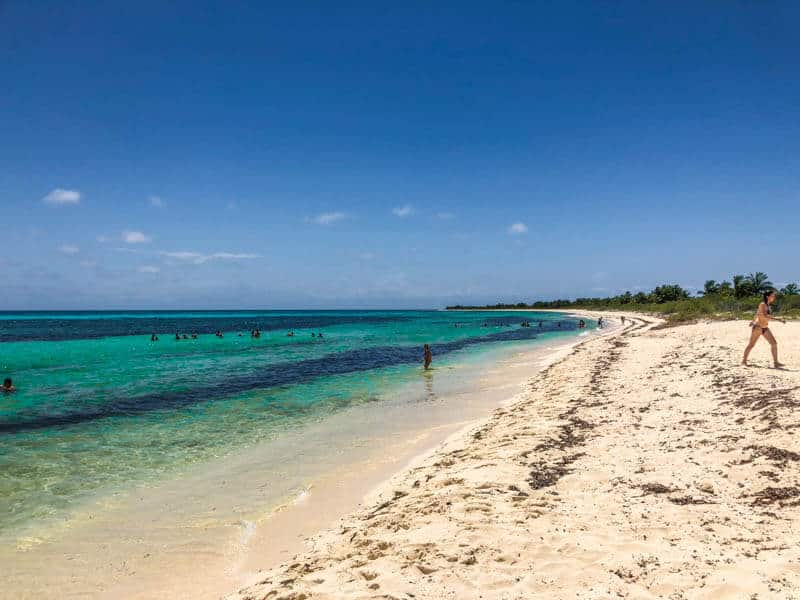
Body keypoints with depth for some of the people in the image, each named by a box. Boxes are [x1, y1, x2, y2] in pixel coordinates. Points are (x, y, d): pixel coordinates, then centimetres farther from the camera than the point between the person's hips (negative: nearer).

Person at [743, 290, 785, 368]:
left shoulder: (768, 305, 9)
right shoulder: (763, 305, -16)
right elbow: (765, 316, -28)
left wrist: (753, 321, 36)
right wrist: (778, 319, -33)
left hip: (765, 328, 8)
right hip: (758, 327, -8)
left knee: (774, 343, -3)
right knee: (751, 345, 3)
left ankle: (776, 362, 0)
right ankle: (744, 361, 16)